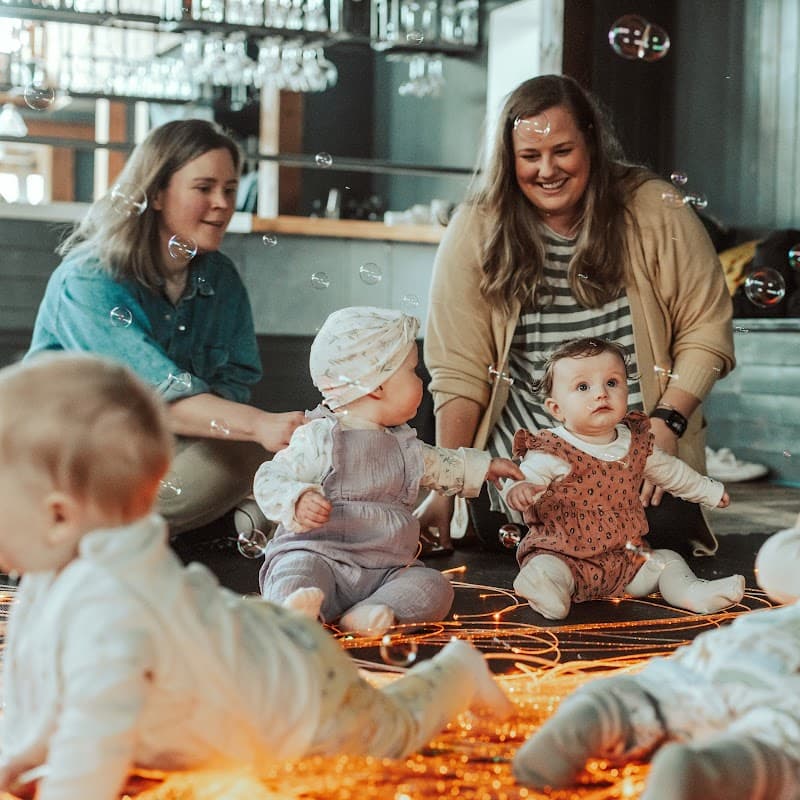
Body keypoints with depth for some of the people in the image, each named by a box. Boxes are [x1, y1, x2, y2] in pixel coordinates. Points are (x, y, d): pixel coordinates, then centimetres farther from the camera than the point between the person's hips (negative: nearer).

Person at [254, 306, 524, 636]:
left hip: (388, 568, 7)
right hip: (318, 553, -6)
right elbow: (270, 480, -8)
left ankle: (371, 614, -37)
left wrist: (485, 466, 42)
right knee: (299, 570, -37)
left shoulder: (403, 444, 18)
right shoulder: (317, 438, -6)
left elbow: (438, 466, 38)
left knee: (433, 586, -17)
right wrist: (298, 501, -28)